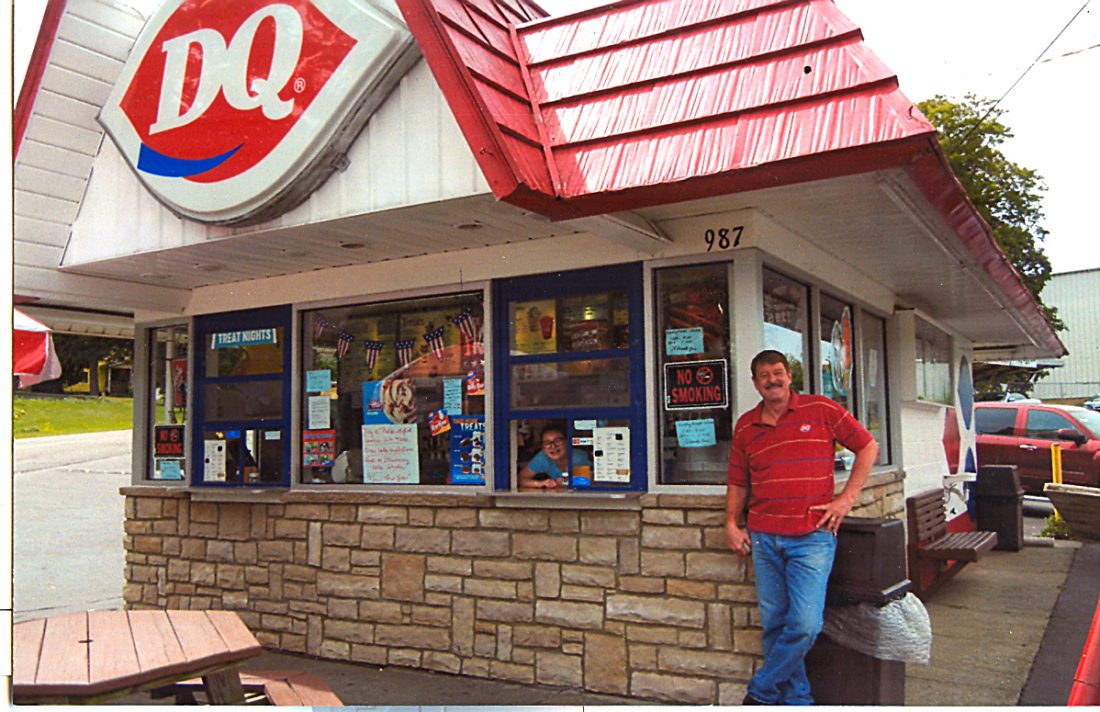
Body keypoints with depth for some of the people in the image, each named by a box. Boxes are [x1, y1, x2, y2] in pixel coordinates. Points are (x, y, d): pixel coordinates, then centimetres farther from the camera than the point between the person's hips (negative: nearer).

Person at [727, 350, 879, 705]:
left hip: (812, 536, -3)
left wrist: (846, 499, 0)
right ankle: (797, 700, 23)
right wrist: (731, 523, 5)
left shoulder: (821, 409, 2)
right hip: (764, 538, 3)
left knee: (805, 625, -11)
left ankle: (761, 693, 8)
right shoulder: (745, 426, 11)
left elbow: (868, 448, 7)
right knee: (774, 626, 6)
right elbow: (738, 482, 18)